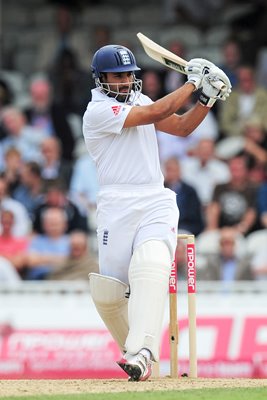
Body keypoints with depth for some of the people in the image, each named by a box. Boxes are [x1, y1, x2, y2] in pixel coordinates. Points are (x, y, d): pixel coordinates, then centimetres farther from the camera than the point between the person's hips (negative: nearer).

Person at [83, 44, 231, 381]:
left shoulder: (137, 100, 18)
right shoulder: (98, 111, -6)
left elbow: (182, 127, 19)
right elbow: (154, 113, -15)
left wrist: (209, 97, 4)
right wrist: (192, 82, -7)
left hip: (157, 204, 4)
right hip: (117, 207, -4)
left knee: (151, 268, -23)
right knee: (109, 291, -4)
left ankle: (140, 353, -38)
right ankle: (133, 348, 23)